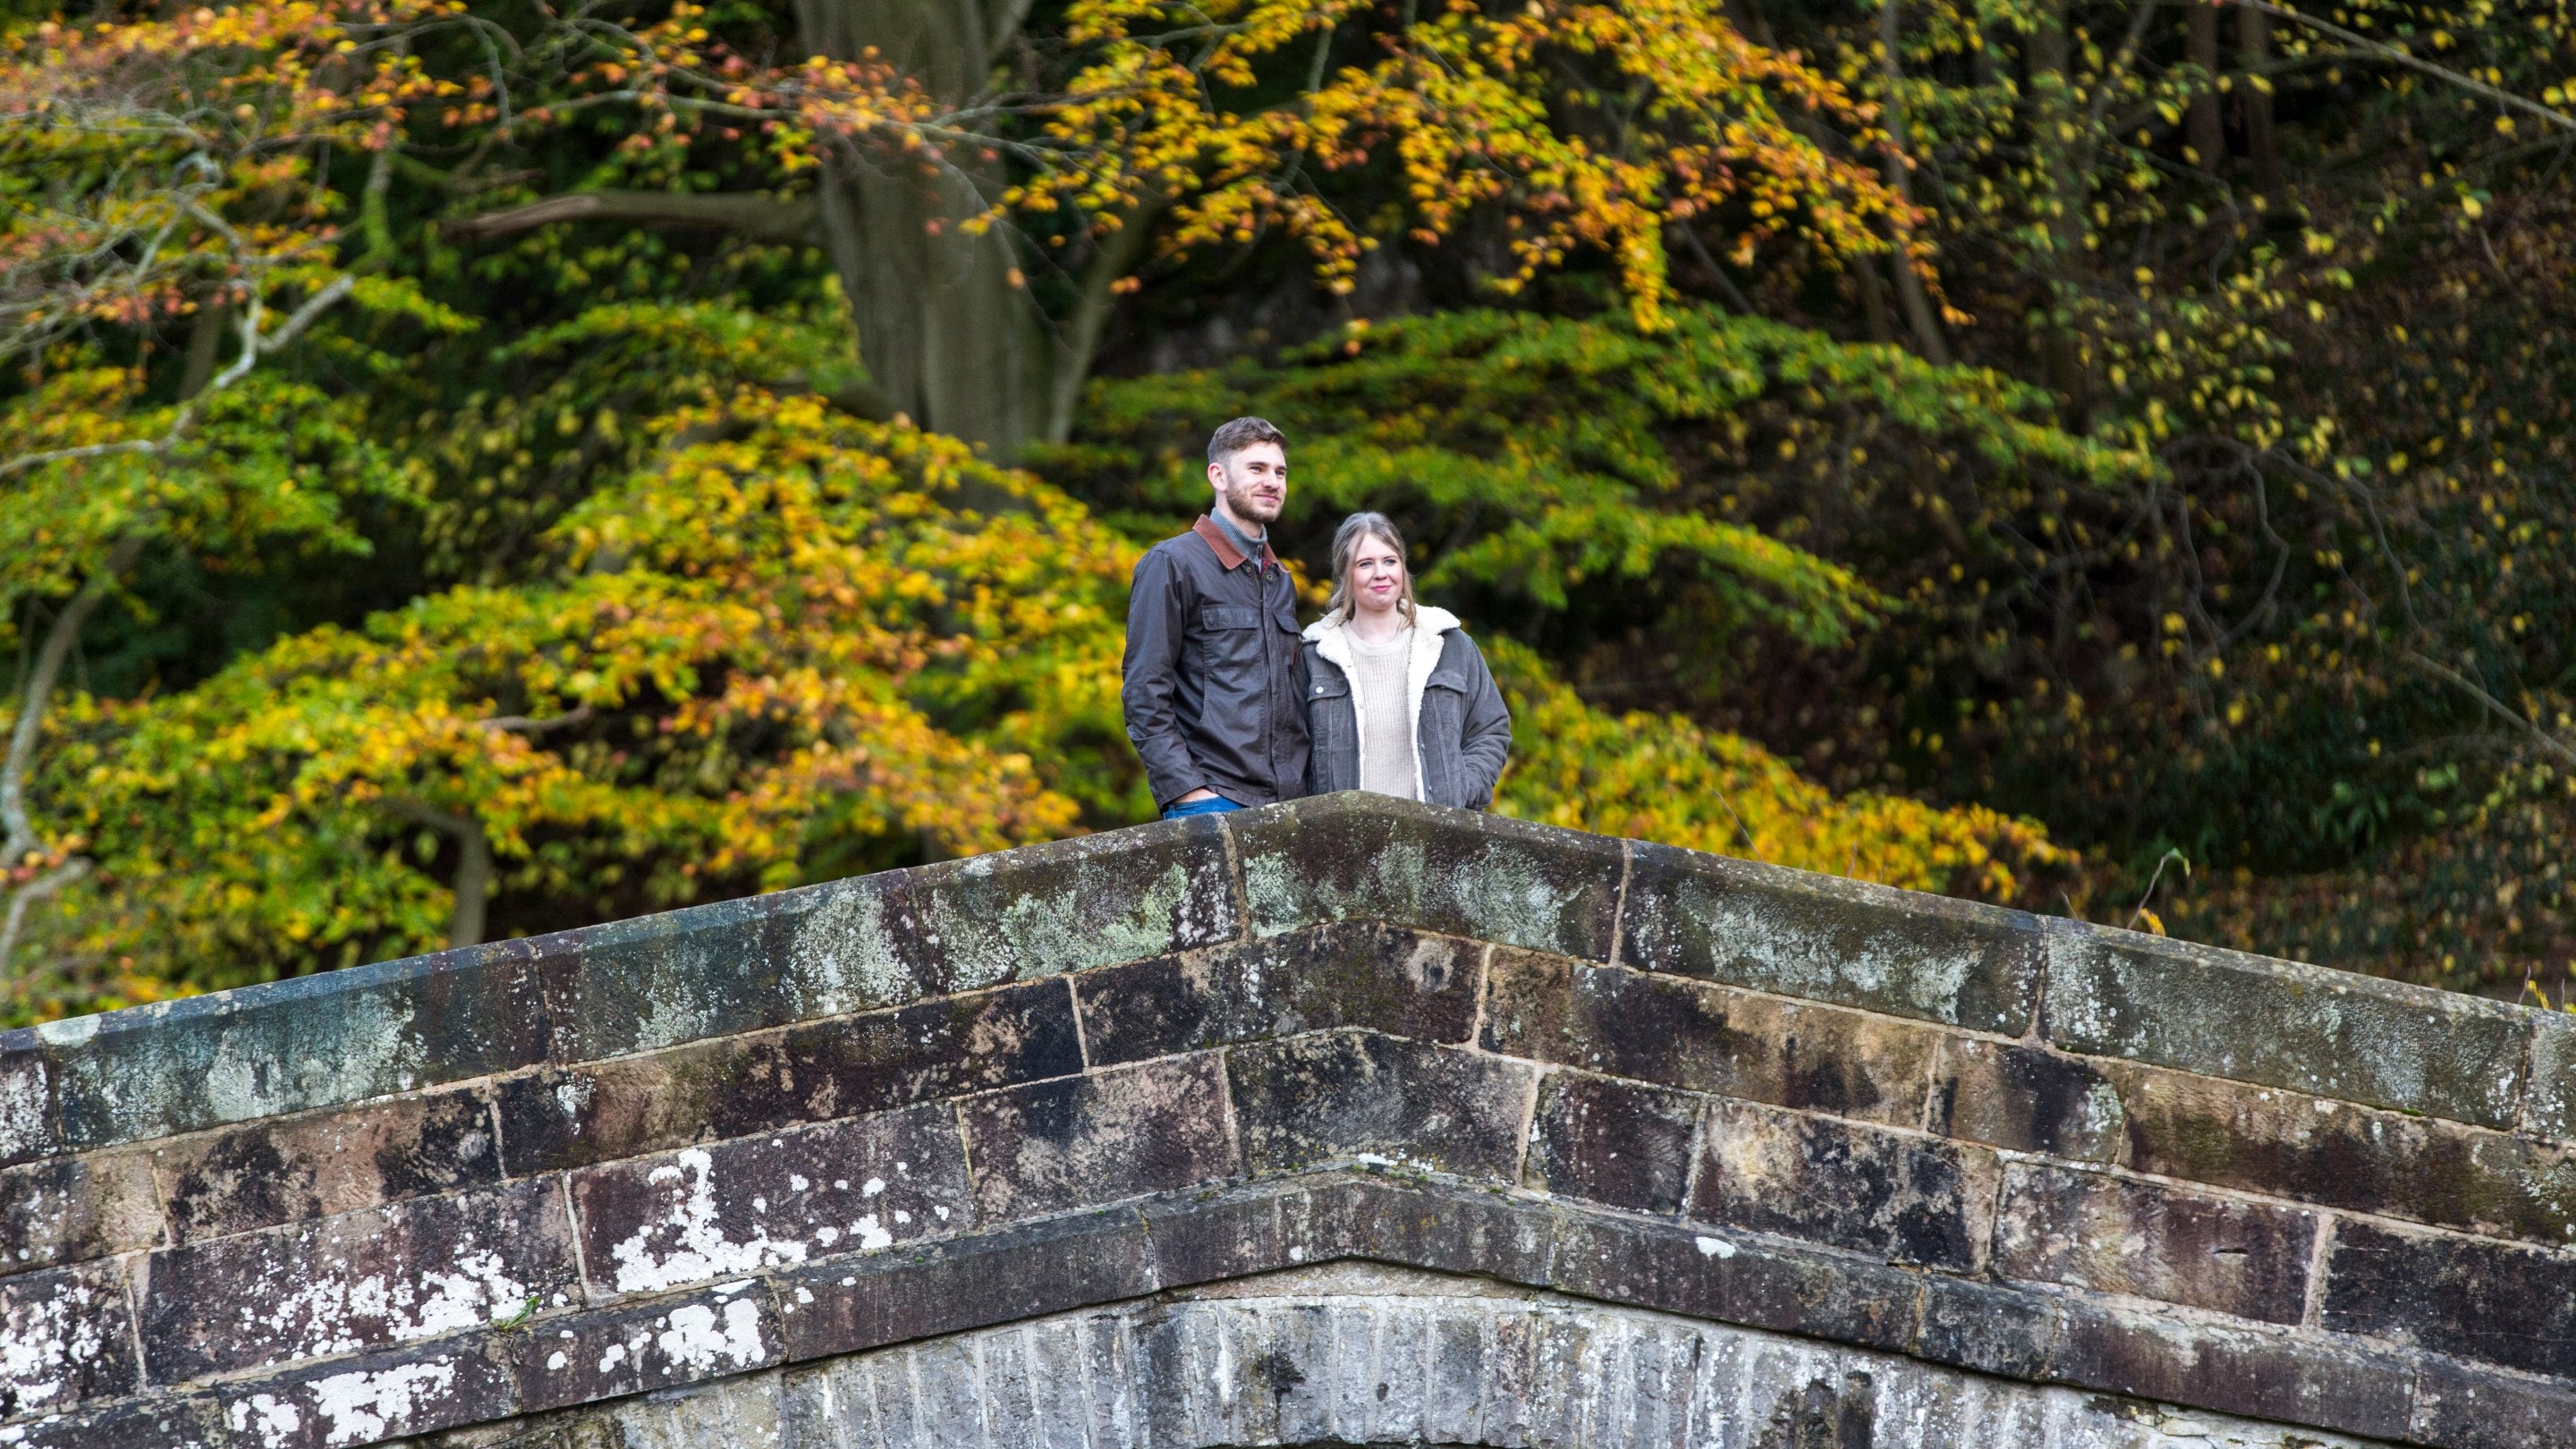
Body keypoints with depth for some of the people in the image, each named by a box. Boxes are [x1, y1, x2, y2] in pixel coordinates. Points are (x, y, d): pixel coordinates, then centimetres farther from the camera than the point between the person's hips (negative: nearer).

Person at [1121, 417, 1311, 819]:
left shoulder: (1280, 581, 22)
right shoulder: (1170, 564, -1)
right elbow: (1145, 693, -7)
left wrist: (1305, 793, 13)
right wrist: (1188, 791, -16)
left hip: (1288, 803, 6)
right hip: (1211, 801, -6)